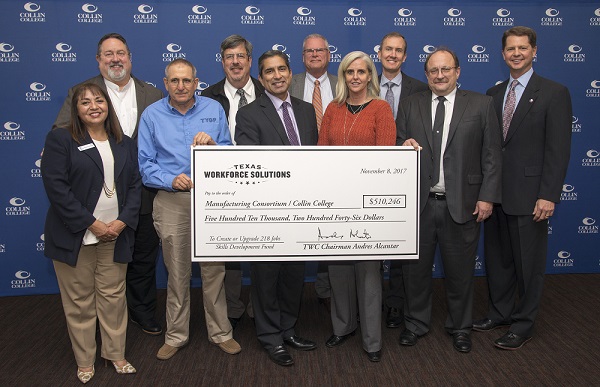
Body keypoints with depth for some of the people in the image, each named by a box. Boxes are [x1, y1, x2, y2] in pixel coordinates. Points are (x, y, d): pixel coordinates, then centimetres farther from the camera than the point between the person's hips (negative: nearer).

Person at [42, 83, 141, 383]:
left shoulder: (125, 144, 10)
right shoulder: (60, 139, -3)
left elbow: (135, 184, 7)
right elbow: (56, 187, -11)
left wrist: (123, 221, -8)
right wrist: (91, 223, -15)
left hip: (115, 234, 3)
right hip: (74, 235, -3)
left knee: (113, 296, 9)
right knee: (79, 300, 7)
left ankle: (115, 353, 25)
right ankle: (85, 360, 22)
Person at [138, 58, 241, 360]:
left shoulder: (214, 109, 6)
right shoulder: (152, 115, 4)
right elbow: (145, 163, 0)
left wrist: (212, 145, -14)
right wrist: (171, 180, -16)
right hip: (171, 202, 0)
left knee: (214, 270, 6)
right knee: (177, 273, 10)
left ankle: (220, 332, 23)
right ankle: (176, 336, 26)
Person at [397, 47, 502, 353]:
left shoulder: (480, 105, 1)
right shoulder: (410, 105, 7)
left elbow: (491, 156, -1)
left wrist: (487, 196, -7)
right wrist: (404, 146, -15)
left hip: (461, 204, -1)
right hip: (418, 202, 2)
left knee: (460, 271, 11)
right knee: (416, 268, 12)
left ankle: (460, 327, 31)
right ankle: (415, 323, 32)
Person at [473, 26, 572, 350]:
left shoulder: (554, 93, -6)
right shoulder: (493, 94, 11)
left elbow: (558, 149, -11)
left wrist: (548, 195, -17)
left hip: (528, 194, -5)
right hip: (496, 192, 6)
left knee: (528, 262, 6)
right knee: (497, 258, 16)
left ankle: (523, 324, 21)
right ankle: (499, 312, 33)